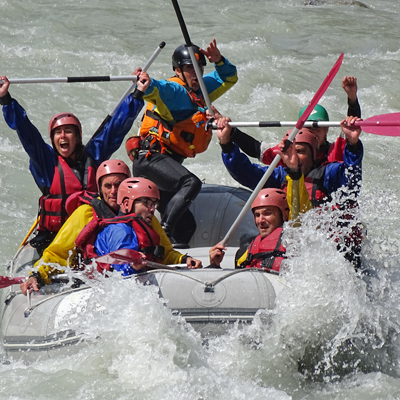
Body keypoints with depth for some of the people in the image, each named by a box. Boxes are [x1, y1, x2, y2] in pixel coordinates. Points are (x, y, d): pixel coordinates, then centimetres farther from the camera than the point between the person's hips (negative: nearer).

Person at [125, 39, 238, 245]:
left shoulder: (198, 90, 20)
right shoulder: (174, 91, -8)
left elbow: (229, 79, 29)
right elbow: (156, 90, -30)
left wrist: (219, 61, 7)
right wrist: (145, 83, -54)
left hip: (167, 162, 10)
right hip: (150, 158, -10)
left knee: (185, 226, 8)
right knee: (191, 183, -33)